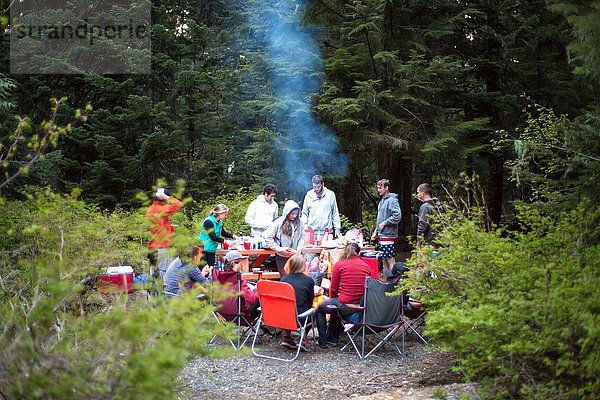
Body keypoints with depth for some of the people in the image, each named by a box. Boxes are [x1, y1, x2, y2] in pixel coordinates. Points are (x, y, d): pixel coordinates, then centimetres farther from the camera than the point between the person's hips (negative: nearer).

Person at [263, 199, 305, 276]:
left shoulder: (299, 222, -1)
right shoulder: (279, 222, -10)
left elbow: (302, 237, 11)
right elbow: (267, 237, -10)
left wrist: (299, 248, -3)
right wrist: (279, 249, -12)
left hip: (295, 255, 2)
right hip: (282, 256, -2)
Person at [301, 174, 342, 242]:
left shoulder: (330, 195, 3)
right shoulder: (309, 195, 5)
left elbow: (335, 213, 8)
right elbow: (304, 213, 12)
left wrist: (337, 229, 4)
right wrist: (304, 228, -1)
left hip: (327, 232, -1)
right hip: (312, 232, 1)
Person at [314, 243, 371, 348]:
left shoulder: (339, 265, -3)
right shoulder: (366, 266, 7)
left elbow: (333, 290, 0)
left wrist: (332, 298, 24)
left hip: (345, 306, -5)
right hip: (362, 306, 5)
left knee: (320, 308, 25)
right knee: (335, 307, 35)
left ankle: (323, 341, 25)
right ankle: (332, 340, 40)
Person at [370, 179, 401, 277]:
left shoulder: (392, 200, -11)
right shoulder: (382, 201, 18)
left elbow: (397, 217, -22)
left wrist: (384, 223, -15)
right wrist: (376, 232, 16)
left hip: (388, 236, -10)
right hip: (381, 236, 10)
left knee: (391, 261, -7)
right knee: (384, 261, 14)